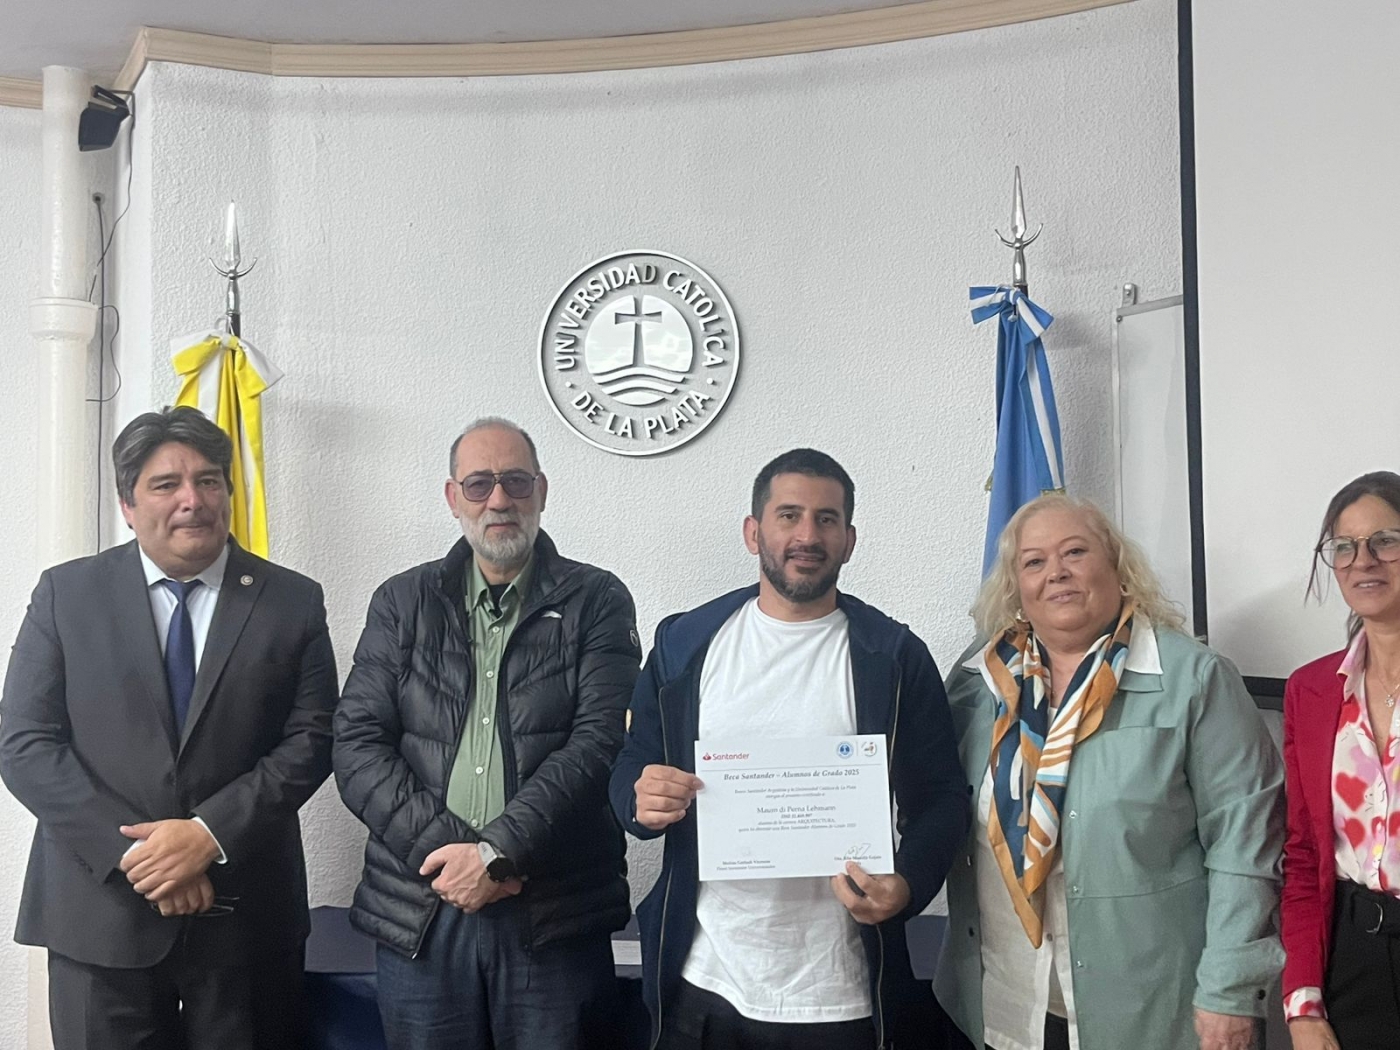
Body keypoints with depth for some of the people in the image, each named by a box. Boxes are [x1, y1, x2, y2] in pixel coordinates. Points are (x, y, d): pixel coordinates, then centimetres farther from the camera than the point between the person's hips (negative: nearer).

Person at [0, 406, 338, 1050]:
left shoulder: (293, 603, 3)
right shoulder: (65, 594, 3)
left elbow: (311, 739, -2)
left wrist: (212, 833, -15)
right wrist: (134, 851, -12)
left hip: (246, 916, 0)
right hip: (100, 910, 0)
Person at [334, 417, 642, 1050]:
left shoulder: (597, 602, 3)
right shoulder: (402, 602, 10)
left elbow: (598, 744, -7)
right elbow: (357, 743, 2)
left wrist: (498, 851, -16)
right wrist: (440, 846, -11)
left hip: (555, 917, -2)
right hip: (419, 911, 2)